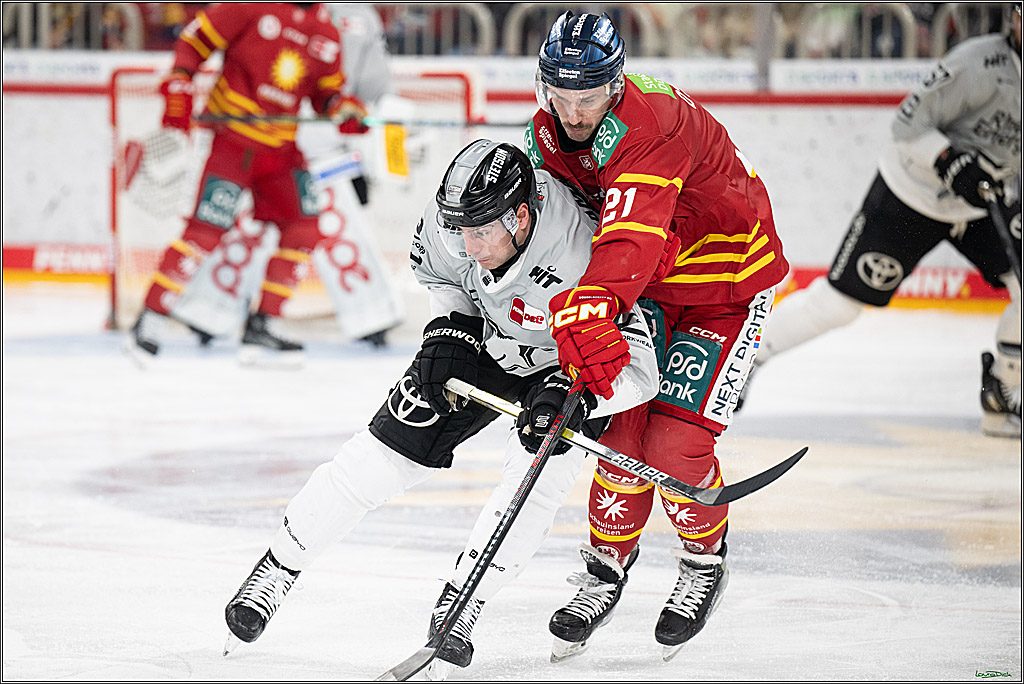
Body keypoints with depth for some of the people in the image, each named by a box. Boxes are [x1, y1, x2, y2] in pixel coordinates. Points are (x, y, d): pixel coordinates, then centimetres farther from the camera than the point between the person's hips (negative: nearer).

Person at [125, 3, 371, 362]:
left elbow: (327, 90, 18)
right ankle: (149, 323, -8)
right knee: (206, 231, -14)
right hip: (233, 133, -7)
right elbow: (196, 39, -5)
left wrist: (344, 107, -3)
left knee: (304, 228, 1)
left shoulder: (327, 33, 10)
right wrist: (178, 86, -15)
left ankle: (262, 325, 11)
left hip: (281, 148, 7)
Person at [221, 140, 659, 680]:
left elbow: (639, 371, -37)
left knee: (537, 479, -25)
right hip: (483, 338, 3)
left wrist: (570, 393, -52)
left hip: (569, 363, -3)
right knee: (384, 454, -4)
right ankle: (274, 571, 9)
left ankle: (457, 609, -9)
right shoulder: (451, 219, -26)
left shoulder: (586, 258, -40)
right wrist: (450, 328, -15)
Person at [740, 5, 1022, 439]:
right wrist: (952, 162, -37)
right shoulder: (978, 64, -25)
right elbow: (909, 125, -23)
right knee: (840, 300, -5)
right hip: (911, 195, -6)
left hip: (981, 203, 6)